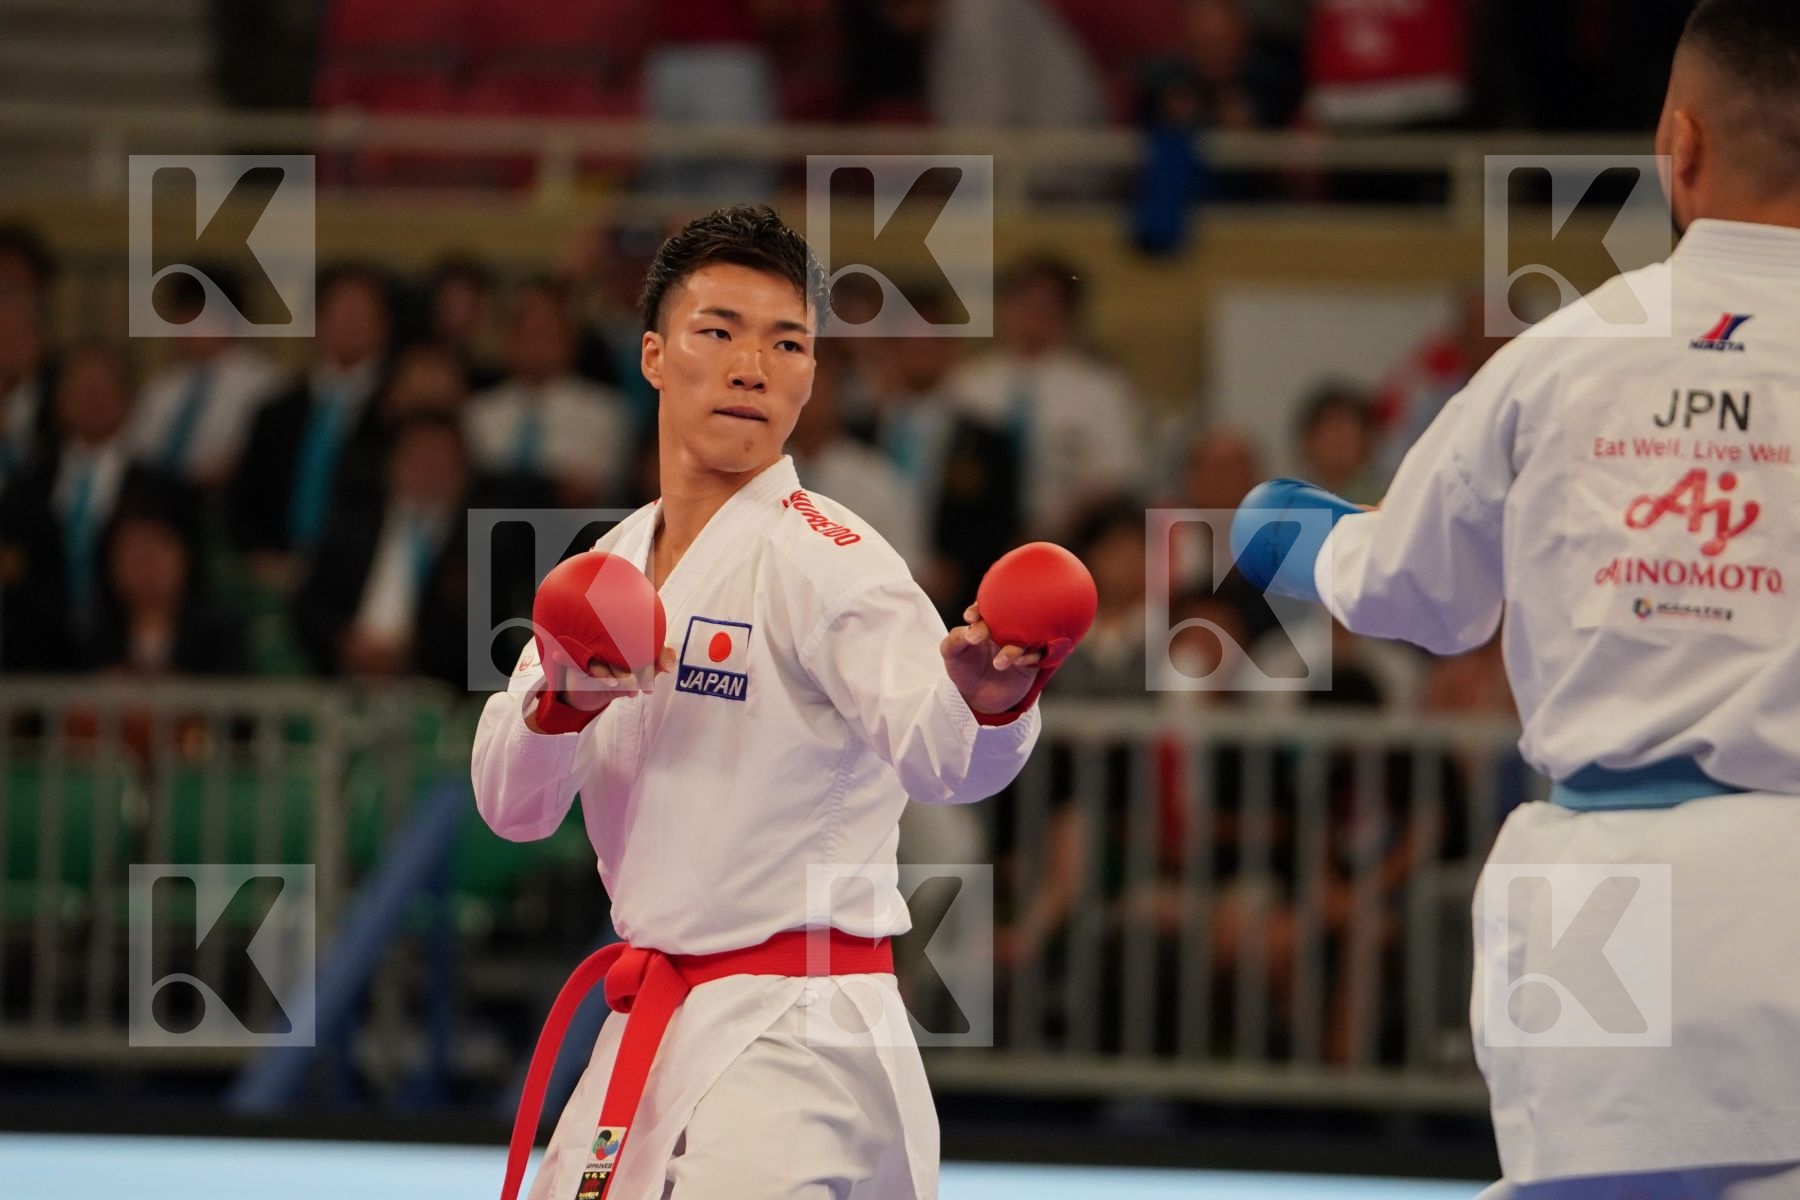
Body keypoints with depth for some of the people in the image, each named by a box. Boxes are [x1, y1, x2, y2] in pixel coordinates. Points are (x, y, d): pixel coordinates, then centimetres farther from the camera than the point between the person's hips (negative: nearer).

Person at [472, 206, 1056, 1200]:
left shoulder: (820, 559, -14)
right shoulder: (615, 562, 9)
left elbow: (935, 751, -32)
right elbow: (511, 805, 5)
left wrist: (986, 702, -55)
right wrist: (559, 700, -17)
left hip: (792, 1051, -8)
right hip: (650, 1034, 8)